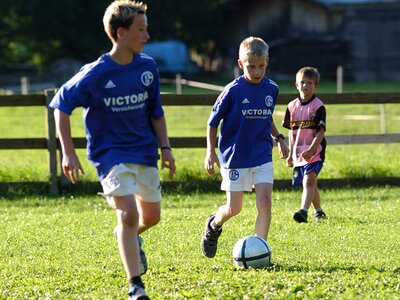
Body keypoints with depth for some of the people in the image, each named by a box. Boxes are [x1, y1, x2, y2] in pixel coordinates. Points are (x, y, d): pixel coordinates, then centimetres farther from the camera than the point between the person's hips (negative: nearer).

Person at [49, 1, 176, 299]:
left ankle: (130, 236, 49)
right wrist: (68, 153, -10)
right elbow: (61, 105, -6)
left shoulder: (148, 67, -2)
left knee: (152, 216, 13)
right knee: (128, 213, -20)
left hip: (145, 151, 5)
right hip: (111, 153, -5)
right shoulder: (95, 74, -16)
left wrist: (165, 148, 5)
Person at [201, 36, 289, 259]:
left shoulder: (272, 89, 2)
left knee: (265, 202, -13)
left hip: (262, 157, 3)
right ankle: (214, 225, 38)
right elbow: (213, 121, -3)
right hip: (235, 158, -3)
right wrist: (211, 151, -10)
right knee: (234, 209, 4)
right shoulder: (233, 91, -12)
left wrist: (278, 138, 12)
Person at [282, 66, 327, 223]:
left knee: (308, 181, -22)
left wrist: (311, 150, -24)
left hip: (314, 152, -6)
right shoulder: (292, 106, 10)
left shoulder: (318, 106, -7)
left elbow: (321, 132, -13)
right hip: (298, 153, 6)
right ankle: (319, 211, 33)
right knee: (311, 184, 17)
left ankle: (304, 211, -35)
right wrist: (290, 154, 16)